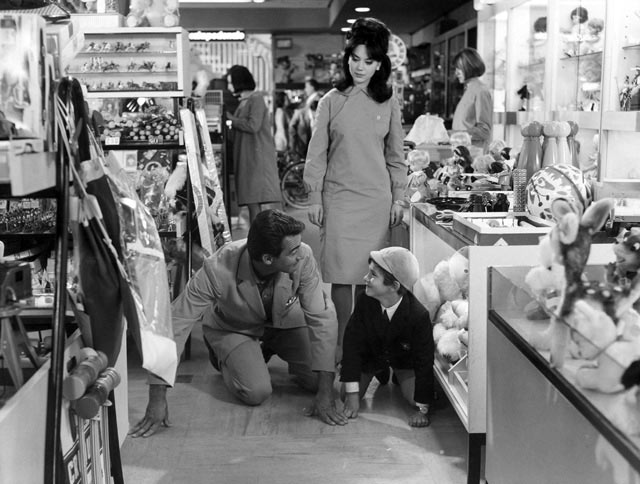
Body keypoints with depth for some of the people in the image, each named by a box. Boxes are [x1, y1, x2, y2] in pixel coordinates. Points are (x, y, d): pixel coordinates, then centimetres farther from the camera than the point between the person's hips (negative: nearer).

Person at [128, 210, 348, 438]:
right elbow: (175, 324, -33)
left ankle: (271, 348, 18)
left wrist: (326, 392, -31)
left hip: (284, 319, 3)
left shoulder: (303, 257, -34)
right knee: (256, 392, -22)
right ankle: (223, 358, 11)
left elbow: (322, 317, -27)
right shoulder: (217, 270, -39)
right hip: (233, 327, -2)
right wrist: (157, 400, -34)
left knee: (316, 379, -13)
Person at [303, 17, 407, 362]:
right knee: (341, 273, -2)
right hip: (339, 196, -1)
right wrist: (314, 197, 0)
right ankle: (343, 341, 8)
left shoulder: (388, 104, 6)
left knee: (368, 274, 4)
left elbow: (395, 156, 11)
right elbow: (317, 153, 4)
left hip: (376, 198, 1)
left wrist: (398, 198, 7)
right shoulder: (332, 101, 3)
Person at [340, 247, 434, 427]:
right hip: (371, 354, 2)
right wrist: (352, 394, -26)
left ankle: (398, 376, 20)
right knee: (346, 395, -7)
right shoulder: (364, 302, -30)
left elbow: (425, 360, -28)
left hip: (404, 358, -1)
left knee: (414, 399, -16)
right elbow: (352, 343, -23)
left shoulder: (418, 315, -37)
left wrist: (422, 409, -25)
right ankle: (380, 373, 24)